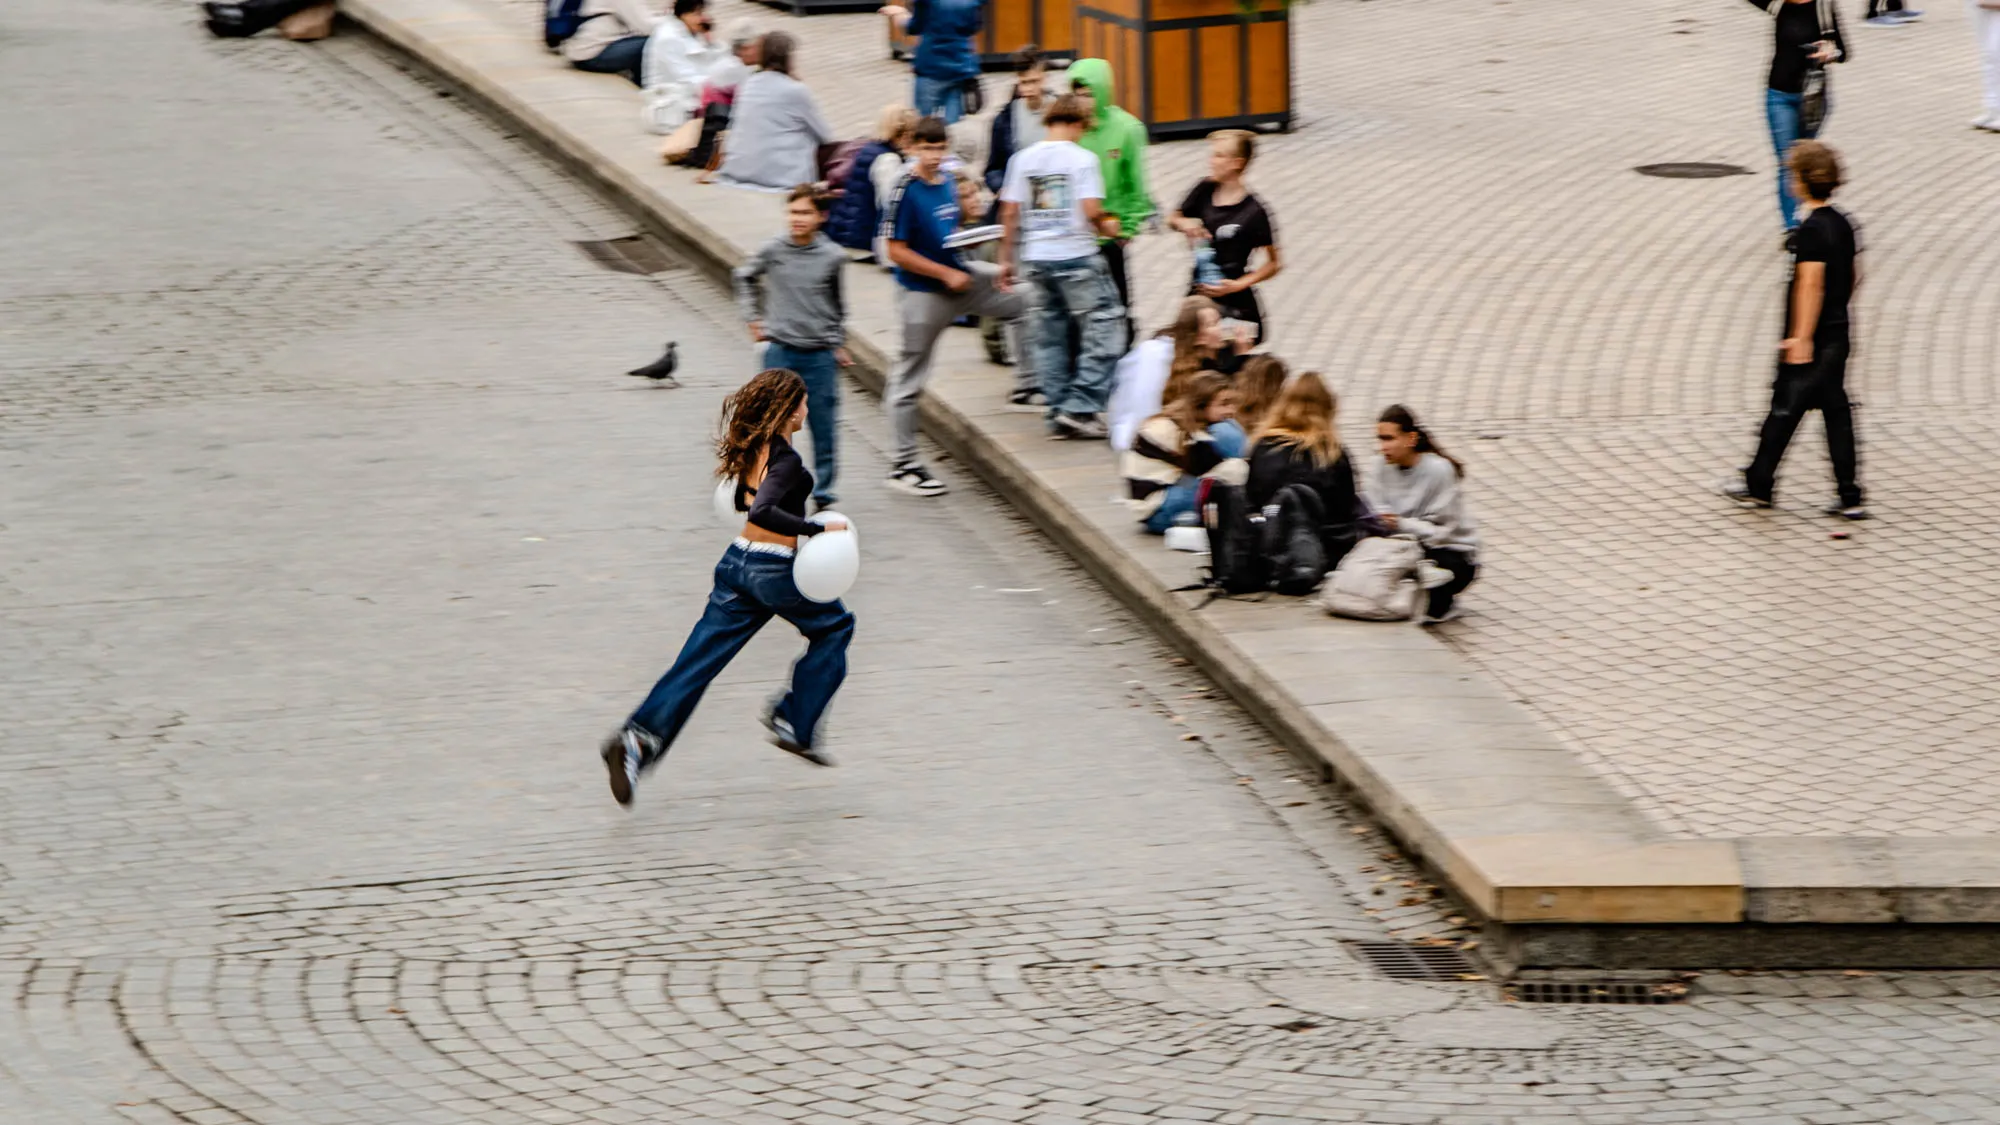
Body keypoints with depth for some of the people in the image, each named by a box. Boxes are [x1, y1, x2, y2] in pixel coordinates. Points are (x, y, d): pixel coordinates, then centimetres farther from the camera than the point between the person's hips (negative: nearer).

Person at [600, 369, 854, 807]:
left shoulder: (753, 449, 5)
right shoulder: (787, 461, -20)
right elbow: (762, 512, -34)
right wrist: (818, 528, -30)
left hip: (737, 562, 7)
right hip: (774, 572, -7)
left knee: (697, 662, 4)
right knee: (834, 626, 19)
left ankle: (639, 738, -9)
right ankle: (794, 724, 17)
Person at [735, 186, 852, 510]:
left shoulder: (832, 256, -2)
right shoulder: (771, 251, -4)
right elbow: (744, 278, 15)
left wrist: (838, 344, 14)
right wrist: (753, 318, 9)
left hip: (820, 354, 1)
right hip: (780, 350, 0)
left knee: (823, 426, 5)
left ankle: (823, 495, 14)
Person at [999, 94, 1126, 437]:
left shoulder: (1023, 158, 5)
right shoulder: (1081, 158, -8)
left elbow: (1009, 212, 5)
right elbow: (1091, 210, -17)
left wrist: (1006, 258, 13)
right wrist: (1107, 227, 5)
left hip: (1035, 258, 5)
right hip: (1076, 255, -5)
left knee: (1049, 337, 12)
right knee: (1104, 326, 2)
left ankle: (1059, 412, 14)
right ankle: (1080, 408, -7)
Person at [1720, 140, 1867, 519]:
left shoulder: (1811, 230, -18)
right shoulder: (1842, 224, 8)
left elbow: (1810, 285, -23)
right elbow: (1854, 277, 17)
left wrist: (1802, 337, -23)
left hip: (1811, 340, -8)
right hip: (1838, 333, 8)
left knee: (1784, 410, 4)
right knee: (1836, 410, 9)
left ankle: (1758, 485, 16)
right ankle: (1849, 497, 6)